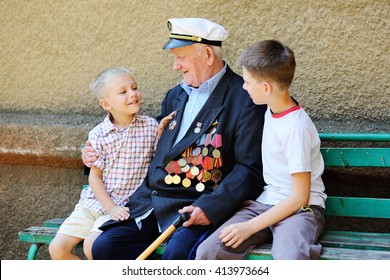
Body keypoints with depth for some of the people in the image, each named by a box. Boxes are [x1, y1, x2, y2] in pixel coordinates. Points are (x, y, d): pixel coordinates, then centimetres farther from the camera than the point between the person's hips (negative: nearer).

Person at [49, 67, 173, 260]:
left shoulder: (150, 126, -1)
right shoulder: (98, 135, -2)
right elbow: (95, 177, 0)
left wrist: (162, 134, -11)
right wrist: (111, 208, -12)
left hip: (127, 205, -3)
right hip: (94, 202, 3)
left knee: (92, 246, -26)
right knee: (57, 249, -8)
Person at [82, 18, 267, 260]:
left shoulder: (244, 99, -6)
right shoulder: (175, 96, 19)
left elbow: (250, 169, -12)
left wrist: (210, 208, -23)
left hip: (203, 206, -7)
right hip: (151, 202, 7)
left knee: (177, 254, -33)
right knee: (104, 247, -10)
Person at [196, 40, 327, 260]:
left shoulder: (297, 127, -16)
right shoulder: (271, 110, 9)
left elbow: (300, 196, -16)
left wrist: (250, 227, -18)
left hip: (300, 208, -7)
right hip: (265, 203, 7)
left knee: (290, 260, -40)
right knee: (209, 251, -16)